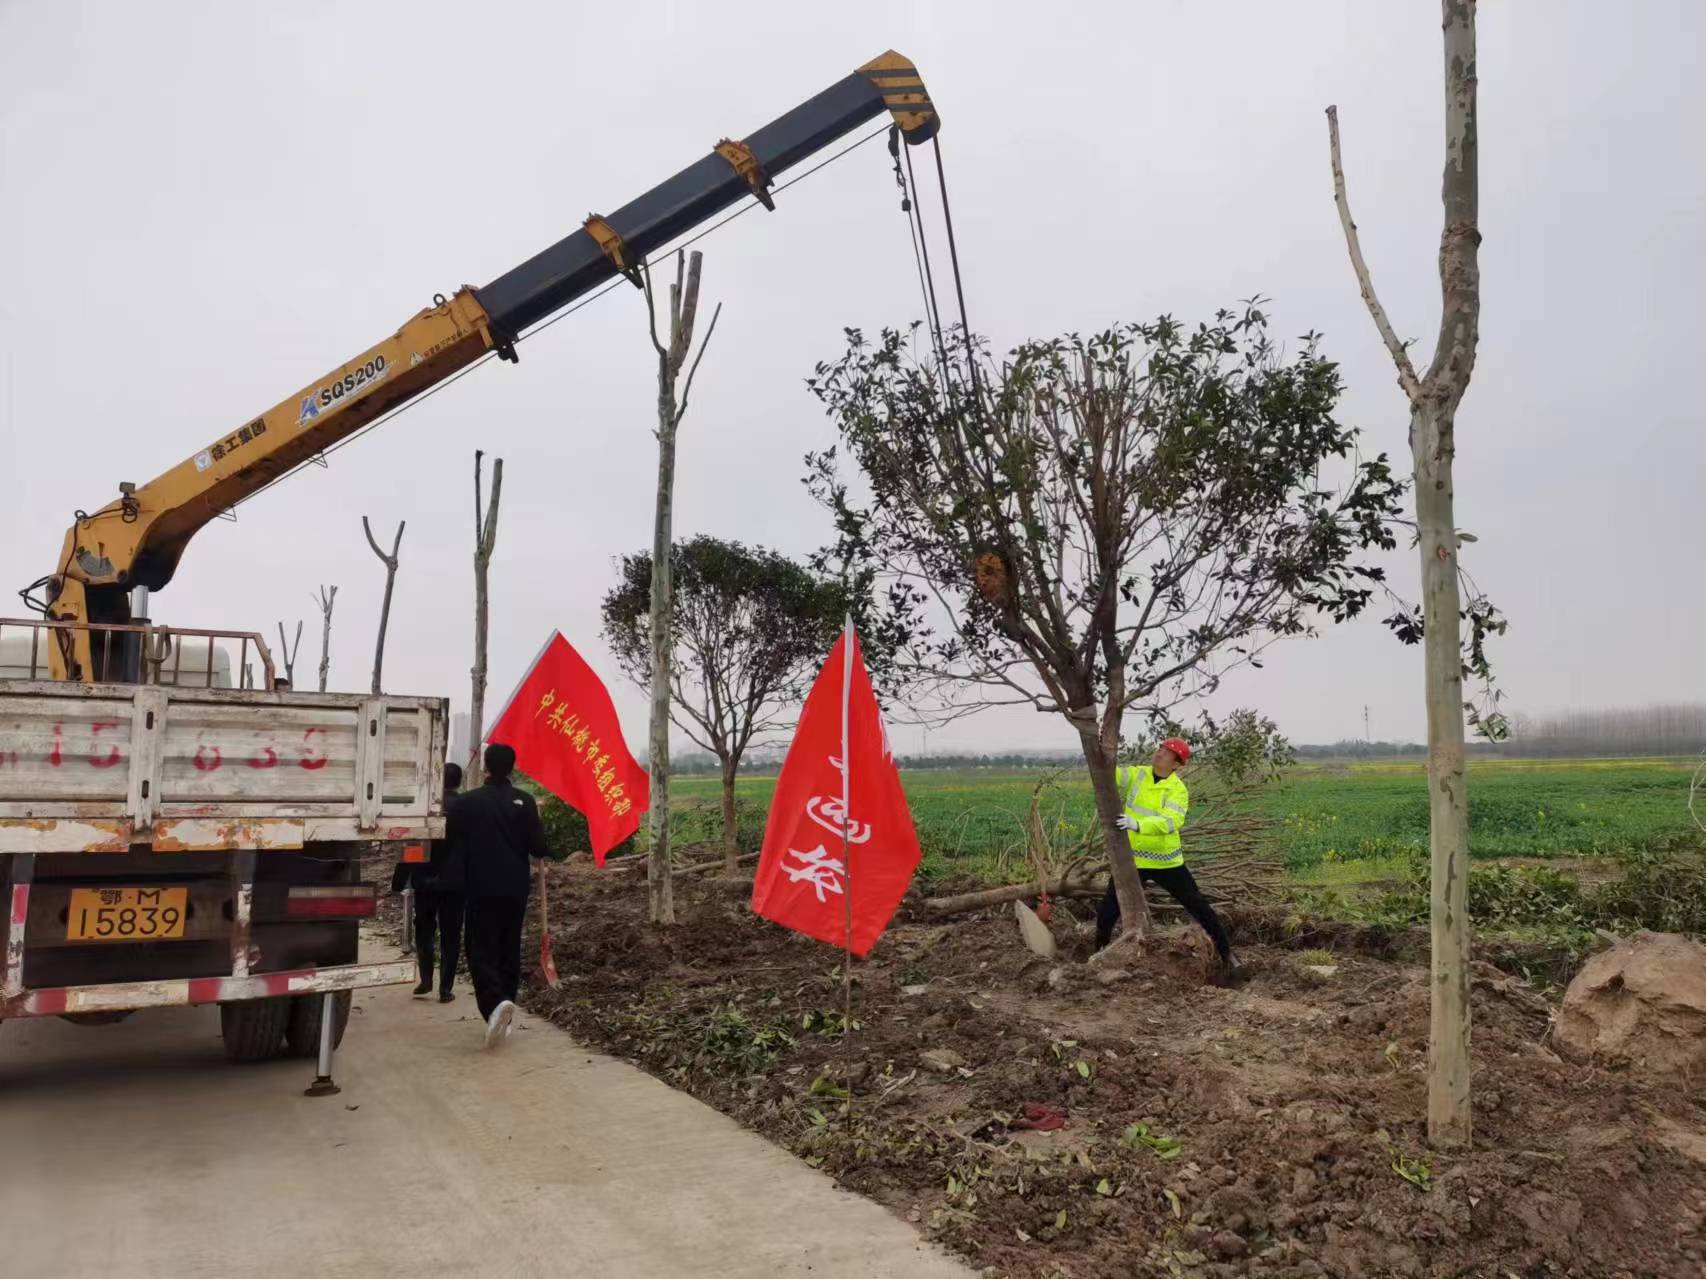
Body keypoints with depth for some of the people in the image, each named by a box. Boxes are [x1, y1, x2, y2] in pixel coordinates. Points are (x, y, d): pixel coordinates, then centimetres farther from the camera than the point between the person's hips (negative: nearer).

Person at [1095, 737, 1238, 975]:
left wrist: (1137, 824, -45)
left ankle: (1225, 953, 26)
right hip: (1131, 860, 2)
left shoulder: (1178, 790, -13)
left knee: (1198, 908, 7)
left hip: (1166, 862, -2)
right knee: (1107, 914, 4)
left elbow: (1170, 822, -30)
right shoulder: (1136, 774, -1)